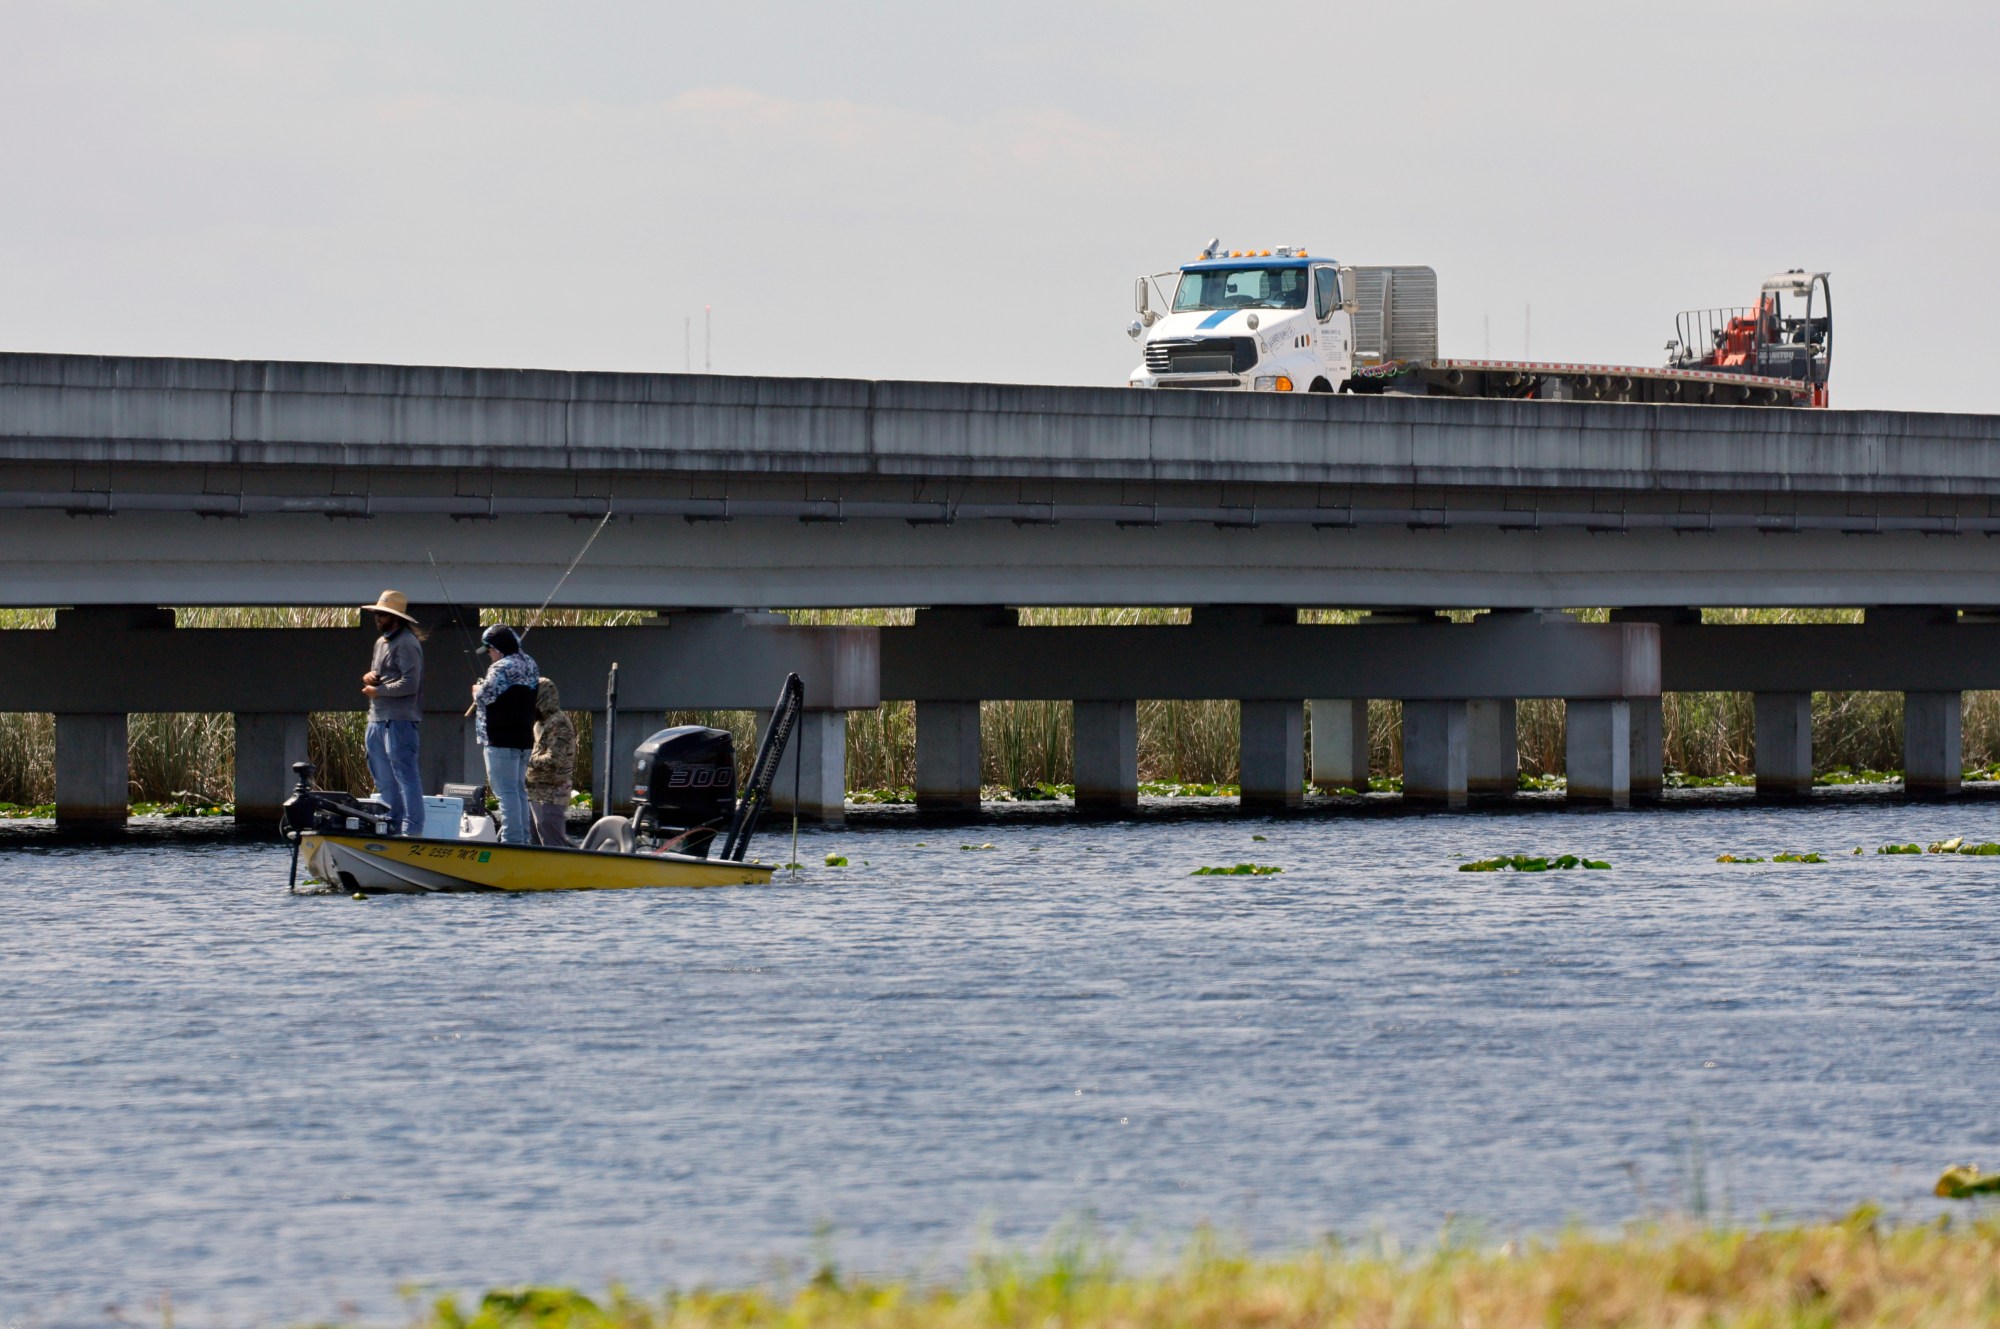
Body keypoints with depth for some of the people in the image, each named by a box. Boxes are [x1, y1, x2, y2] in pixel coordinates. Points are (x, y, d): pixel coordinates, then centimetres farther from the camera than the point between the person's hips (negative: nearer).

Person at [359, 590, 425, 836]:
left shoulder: (407, 643, -11)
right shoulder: (381, 642, 19)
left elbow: (409, 684, -19)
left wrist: (377, 691, -12)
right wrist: (368, 677, 5)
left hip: (399, 720, -10)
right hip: (377, 719, 10)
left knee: (404, 774, -11)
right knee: (383, 777, 14)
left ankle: (412, 828, -13)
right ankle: (393, 824, 21)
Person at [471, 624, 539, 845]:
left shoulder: (502, 668, -16)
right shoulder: (530, 665, 13)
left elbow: (484, 696, -20)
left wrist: (477, 690, 3)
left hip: (501, 740, -9)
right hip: (525, 737, 9)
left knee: (506, 791, -9)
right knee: (519, 789, 16)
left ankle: (512, 838, -12)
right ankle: (523, 838, 19)